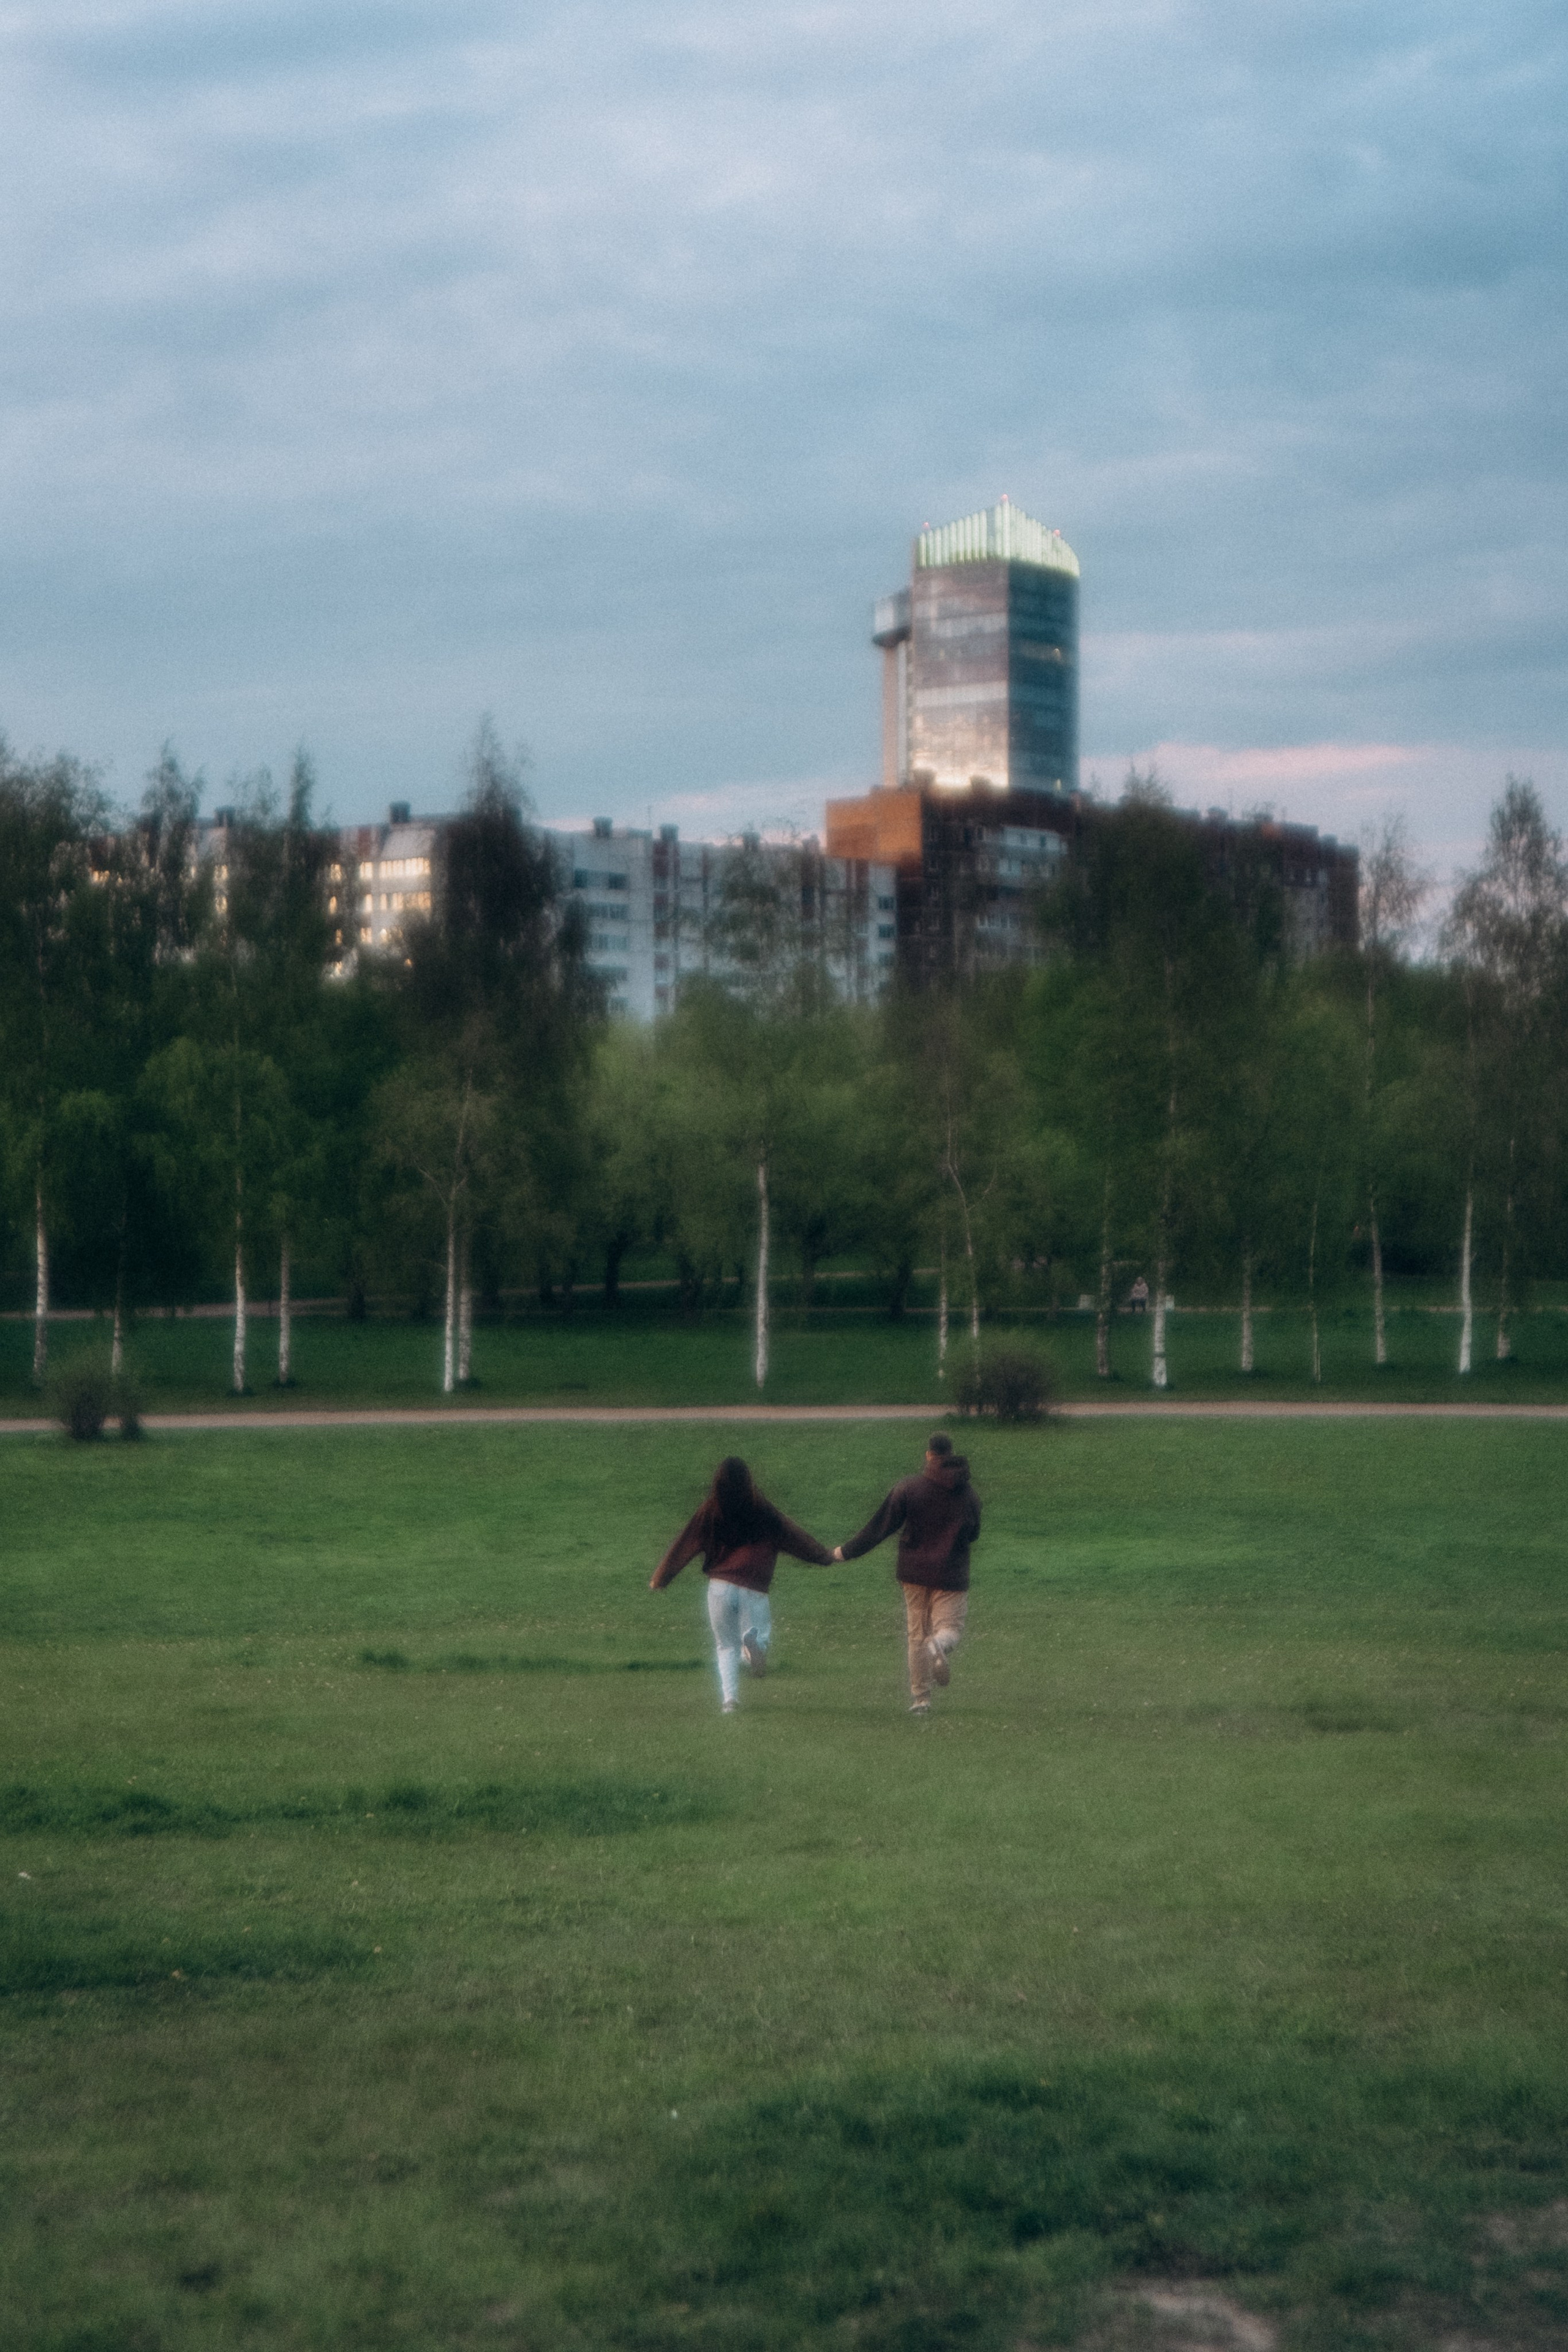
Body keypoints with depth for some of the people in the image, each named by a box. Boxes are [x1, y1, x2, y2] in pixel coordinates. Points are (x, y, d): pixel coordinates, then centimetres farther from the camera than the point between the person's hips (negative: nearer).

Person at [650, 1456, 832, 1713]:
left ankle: (730, 1696, -2)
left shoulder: (708, 1512, 4)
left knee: (727, 1647, 17)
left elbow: (682, 1547, 9)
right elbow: (794, 1536, 11)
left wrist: (659, 1579, 19)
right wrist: (826, 1555, 25)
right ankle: (753, 1641, -27)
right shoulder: (762, 1510, 3)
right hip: (754, 1590, -1)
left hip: (719, 1588, 1)